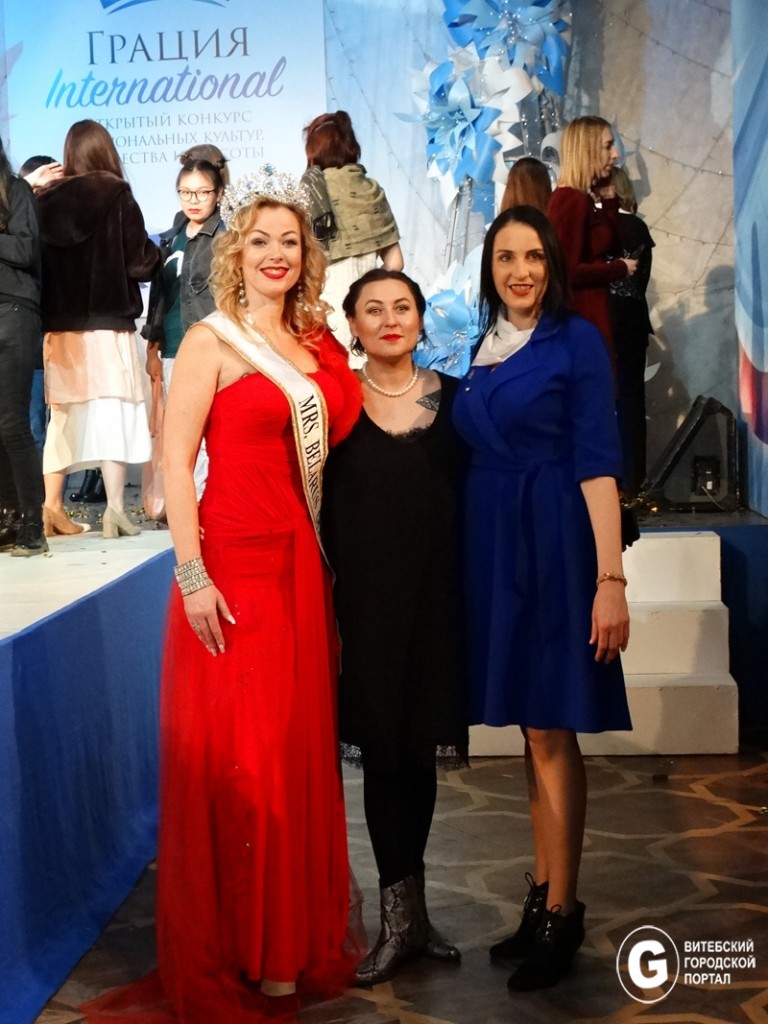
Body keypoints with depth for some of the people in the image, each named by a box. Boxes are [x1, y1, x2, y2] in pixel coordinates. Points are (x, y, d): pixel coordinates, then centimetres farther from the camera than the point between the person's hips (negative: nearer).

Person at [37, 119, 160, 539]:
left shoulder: (47, 199, 5)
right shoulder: (115, 194, -4)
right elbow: (139, 262, -4)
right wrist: (157, 252, 16)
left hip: (58, 323, 4)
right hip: (106, 321, -4)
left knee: (63, 414, 12)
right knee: (112, 412, -2)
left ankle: (52, 507, 14)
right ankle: (115, 510, -7)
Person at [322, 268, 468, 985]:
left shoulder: (452, 396, 7)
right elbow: (323, 509, 0)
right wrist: (327, 602, -6)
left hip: (438, 596, 2)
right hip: (366, 598, -2)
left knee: (419, 748, 10)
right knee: (386, 750, 0)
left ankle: (404, 907, 25)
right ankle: (403, 915, 12)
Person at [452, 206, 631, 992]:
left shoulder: (576, 340, -5)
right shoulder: (485, 349, 13)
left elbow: (597, 462, -11)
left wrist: (611, 580, -18)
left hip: (554, 546, -6)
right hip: (494, 547, 6)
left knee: (550, 731, -2)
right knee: (533, 732, 12)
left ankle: (561, 913, 9)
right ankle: (543, 896, 23)